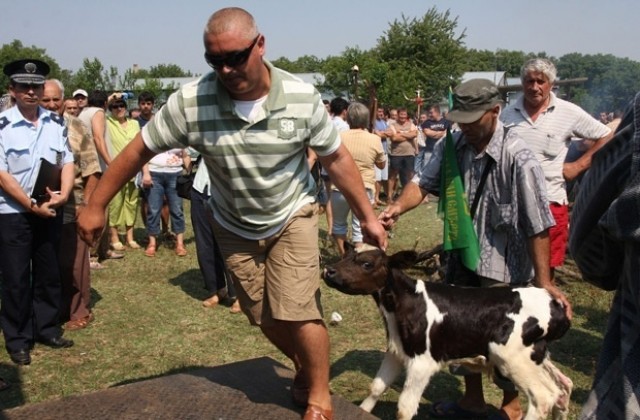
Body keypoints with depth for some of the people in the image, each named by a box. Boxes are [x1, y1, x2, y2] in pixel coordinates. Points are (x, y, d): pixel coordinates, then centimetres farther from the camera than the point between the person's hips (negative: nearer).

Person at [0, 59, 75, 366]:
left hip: (51, 211, 4)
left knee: (48, 273, 13)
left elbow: (67, 162, 7)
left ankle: (47, 330, 28)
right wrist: (32, 206, -14)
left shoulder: (56, 123, 5)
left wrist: (63, 194, -10)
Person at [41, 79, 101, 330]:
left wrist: (86, 203, -7)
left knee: (74, 262, 7)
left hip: (71, 208, -2)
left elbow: (91, 170, -1)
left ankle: (80, 310, 20)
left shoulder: (75, 127, -1)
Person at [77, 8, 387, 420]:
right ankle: (306, 368, 40)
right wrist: (96, 205, -6)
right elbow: (139, 150, -12)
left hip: (292, 217, -2)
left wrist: (368, 216, -3)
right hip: (235, 227, 2)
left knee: (297, 310, -11)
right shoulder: (191, 101, -24)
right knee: (266, 317, 11)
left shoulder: (302, 97, -21)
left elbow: (337, 158, -9)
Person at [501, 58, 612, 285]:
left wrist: (578, 165, -1)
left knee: (547, 266, 9)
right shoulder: (509, 113, 5)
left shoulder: (569, 112, -2)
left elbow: (606, 137, 6)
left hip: (550, 201, -1)